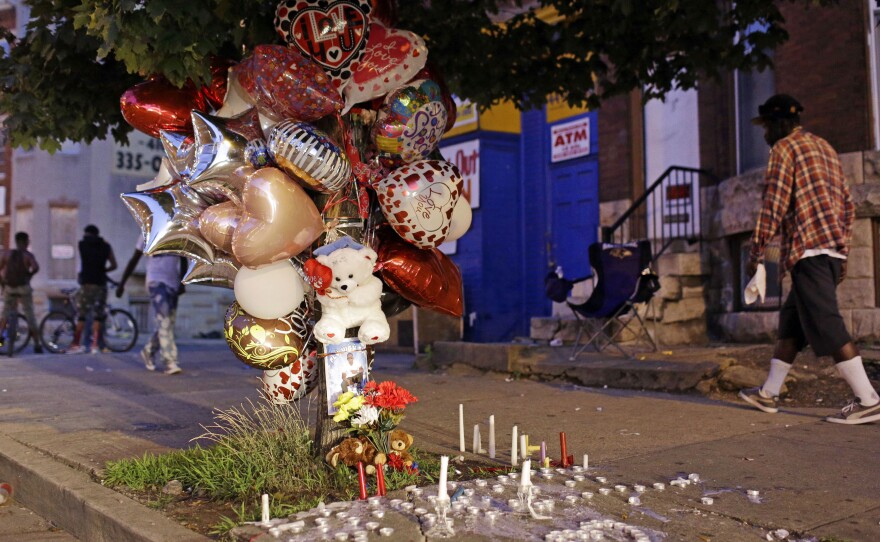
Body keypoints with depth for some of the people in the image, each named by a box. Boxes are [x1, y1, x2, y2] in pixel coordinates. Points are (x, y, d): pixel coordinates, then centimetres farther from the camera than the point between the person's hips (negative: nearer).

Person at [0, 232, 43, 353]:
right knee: (30, 316, 4)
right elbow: (36, 267, -26)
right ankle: (37, 345, 6)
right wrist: (28, 275, -8)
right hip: (23, 288, -3)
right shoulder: (28, 255, -7)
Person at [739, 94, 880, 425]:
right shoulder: (824, 147, 24)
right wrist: (843, 253, 23)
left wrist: (755, 252, -8)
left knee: (825, 325, -10)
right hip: (833, 250, 9)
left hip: (809, 249, -9)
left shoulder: (784, 147, -1)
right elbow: (848, 205, 22)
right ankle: (768, 393, 18)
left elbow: (774, 203, -12)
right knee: (791, 321, 13)